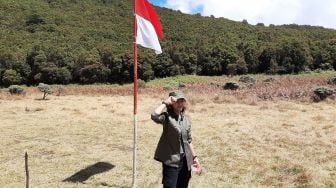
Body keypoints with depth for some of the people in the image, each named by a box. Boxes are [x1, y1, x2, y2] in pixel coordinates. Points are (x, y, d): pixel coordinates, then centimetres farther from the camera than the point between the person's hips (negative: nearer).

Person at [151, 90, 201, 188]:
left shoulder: (186, 119, 6)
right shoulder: (167, 117, -12)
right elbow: (154, 116, -35)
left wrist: (194, 156, 12)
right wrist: (165, 103, -22)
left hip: (185, 160, 6)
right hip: (171, 160, -6)